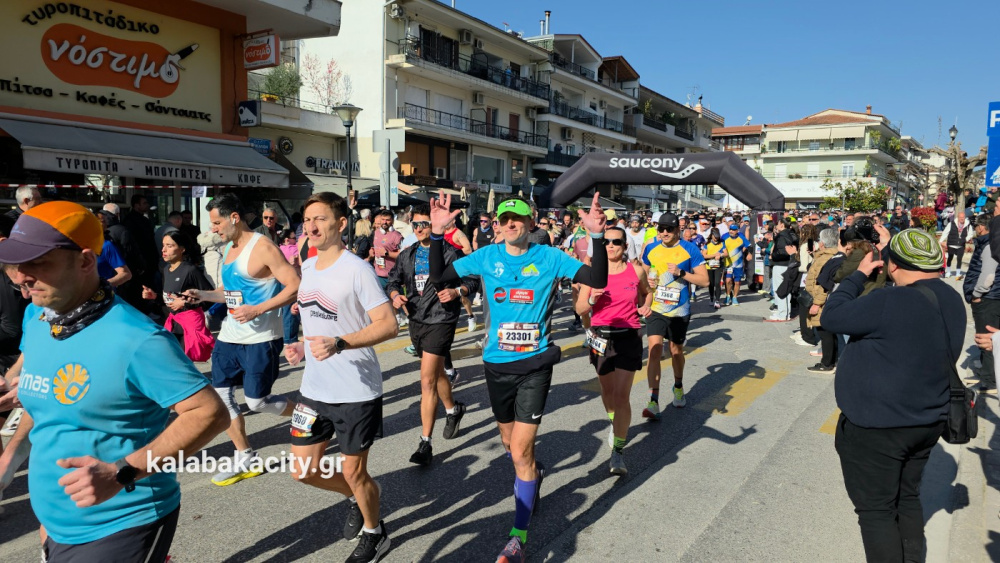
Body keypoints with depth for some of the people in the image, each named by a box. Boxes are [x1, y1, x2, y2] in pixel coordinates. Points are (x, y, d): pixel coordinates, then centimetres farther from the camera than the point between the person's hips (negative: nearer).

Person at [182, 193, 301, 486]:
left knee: (257, 402, -1)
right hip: (229, 336, 9)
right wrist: (203, 295, 5)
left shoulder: (263, 247, -15)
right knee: (221, 395, 8)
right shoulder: (228, 248, 12)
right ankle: (245, 459, 23)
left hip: (260, 339, -8)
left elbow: (295, 286, -20)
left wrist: (257, 310, -25)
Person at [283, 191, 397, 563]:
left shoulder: (357, 270, -16)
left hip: (357, 392, -7)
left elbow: (388, 324, -21)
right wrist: (302, 347, 4)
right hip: (314, 389, 7)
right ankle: (358, 496, 41)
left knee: (353, 473, 7)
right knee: (304, 470, 12)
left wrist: (339, 343, -32)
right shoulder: (307, 267, 7)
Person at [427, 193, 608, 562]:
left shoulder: (549, 257, -7)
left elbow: (597, 280, -14)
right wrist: (437, 234, -17)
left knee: (520, 451, -7)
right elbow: (438, 277, -4)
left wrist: (598, 236, -27)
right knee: (509, 441, 22)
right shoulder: (487, 256, -1)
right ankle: (533, 475, 56)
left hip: (535, 365, -3)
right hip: (496, 364, 4)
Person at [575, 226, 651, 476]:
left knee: (621, 396, -10)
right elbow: (580, 308, -1)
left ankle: (618, 451, 1)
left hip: (628, 337, -2)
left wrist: (646, 306, -3)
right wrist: (592, 299, -21)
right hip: (600, 338, 2)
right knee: (607, 389, 19)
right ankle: (614, 424, 49)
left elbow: (647, 292, 18)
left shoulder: (636, 270, -2)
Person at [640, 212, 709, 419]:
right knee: (654, 350, -14)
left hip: (679, 311, -1)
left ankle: (678, 387, 45)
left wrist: (681, 272, -22)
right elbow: (643, 272, 18)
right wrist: (647, 280, -4)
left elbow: (704, 280, -9)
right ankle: (653, 402, -14)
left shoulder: (690, 250, -8)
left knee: (676, 351, 16)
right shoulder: (651, 249, 2)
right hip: (655, 309, 1)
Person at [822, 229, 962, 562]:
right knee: (907, 499, 22)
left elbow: (831, 318, -17)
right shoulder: (951, 300, 2)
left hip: (877, 426, -8)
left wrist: (859, 275, -5)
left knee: (877, 510, 5)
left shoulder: (891, 302, -26)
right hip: (926, 421, 9)